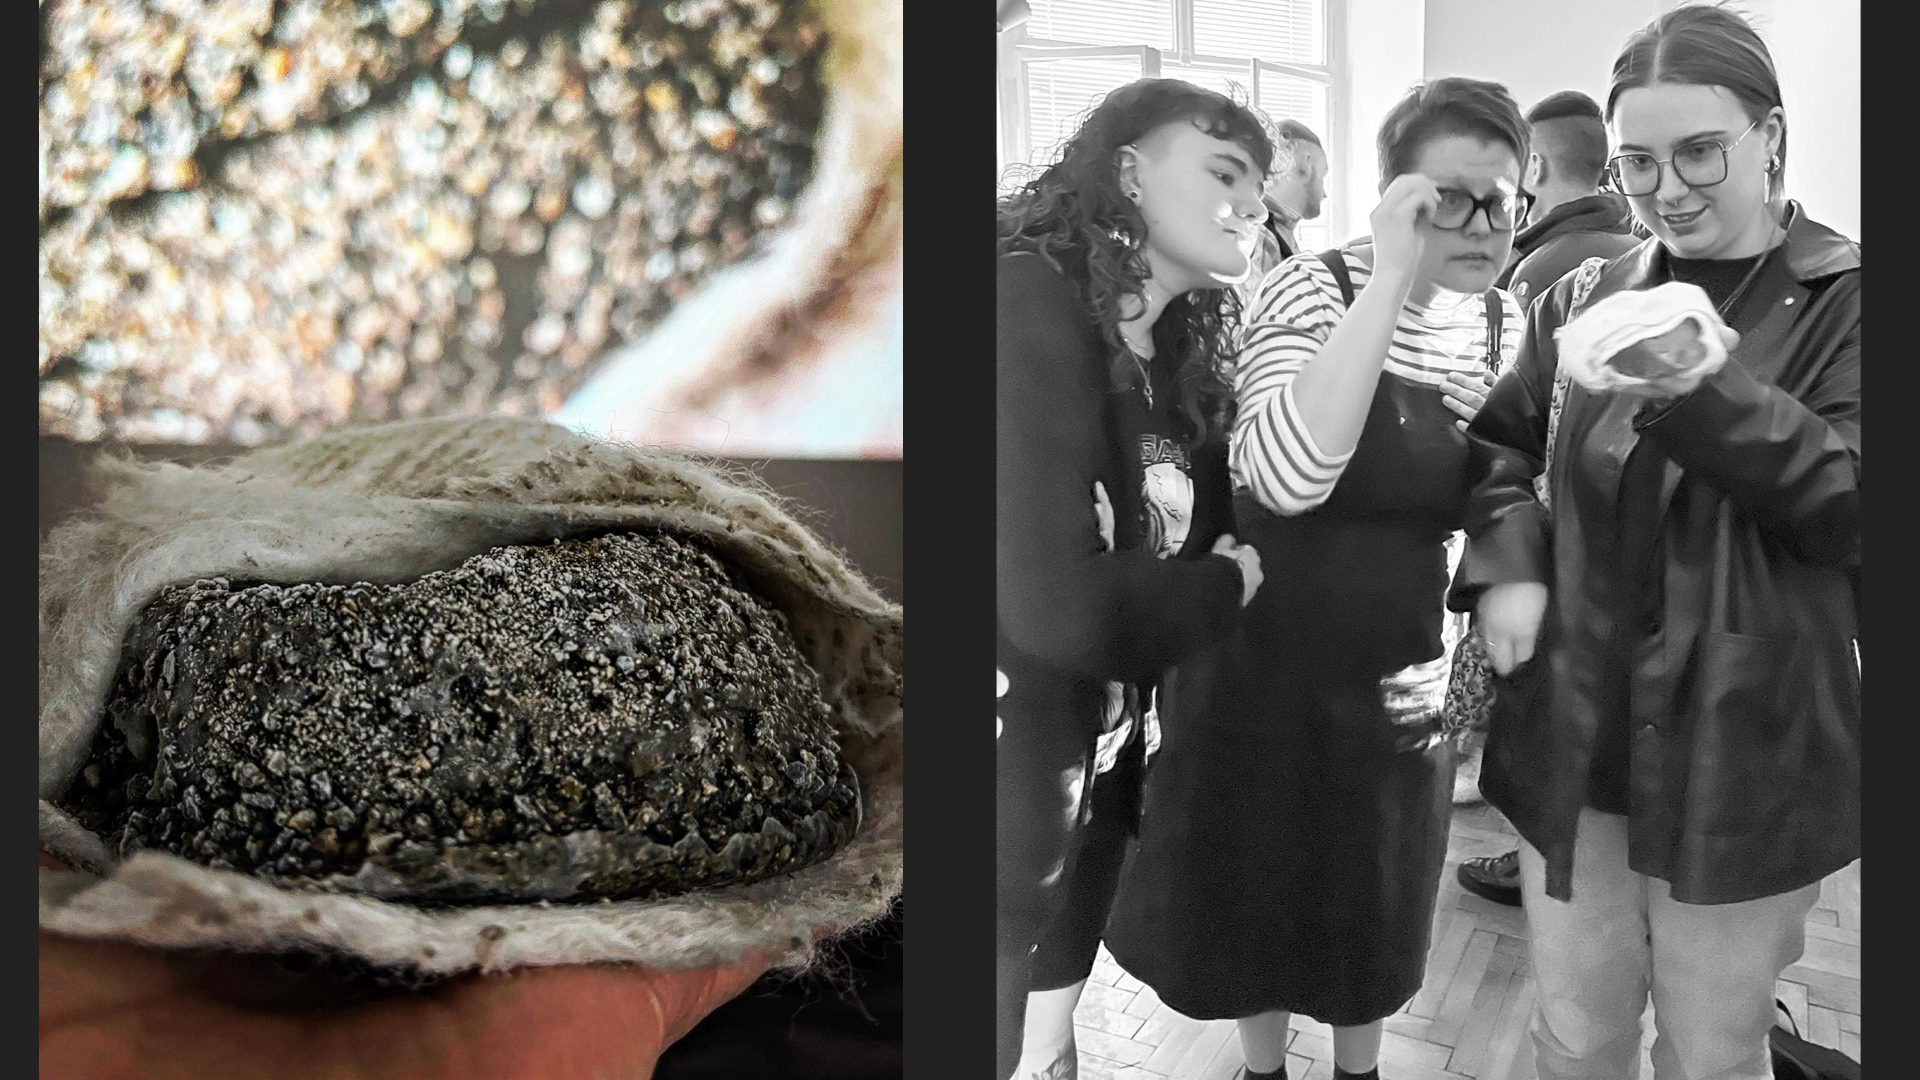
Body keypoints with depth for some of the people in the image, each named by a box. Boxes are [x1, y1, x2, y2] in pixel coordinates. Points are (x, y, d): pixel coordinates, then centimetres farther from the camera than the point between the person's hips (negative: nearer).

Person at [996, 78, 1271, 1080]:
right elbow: (1060, 608, -26)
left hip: (1097, 773, 8)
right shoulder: (1031, 304, -20)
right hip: (1015, 787, -8)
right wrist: (1226, 585, -10)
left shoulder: (1180, 349, 8)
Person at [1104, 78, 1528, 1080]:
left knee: (1378, 900, 19)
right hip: (1267, 662, -4)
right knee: (1256, 886, 13)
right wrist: (1390, 281, -36)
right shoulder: (1312, 288, -17)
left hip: (1404, 673, 4)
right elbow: (1285, 475, -36)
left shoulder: (1506, 321, -2)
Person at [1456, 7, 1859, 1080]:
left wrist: (1704, 389, -29)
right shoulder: (1582, 302, 6)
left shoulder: (1848, 301, -6)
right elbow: (1500, 442, 16)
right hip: (1573, 740, 4)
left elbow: (1853, 506, -16)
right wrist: (1505, 561, -4)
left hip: (1742, 757, -3)